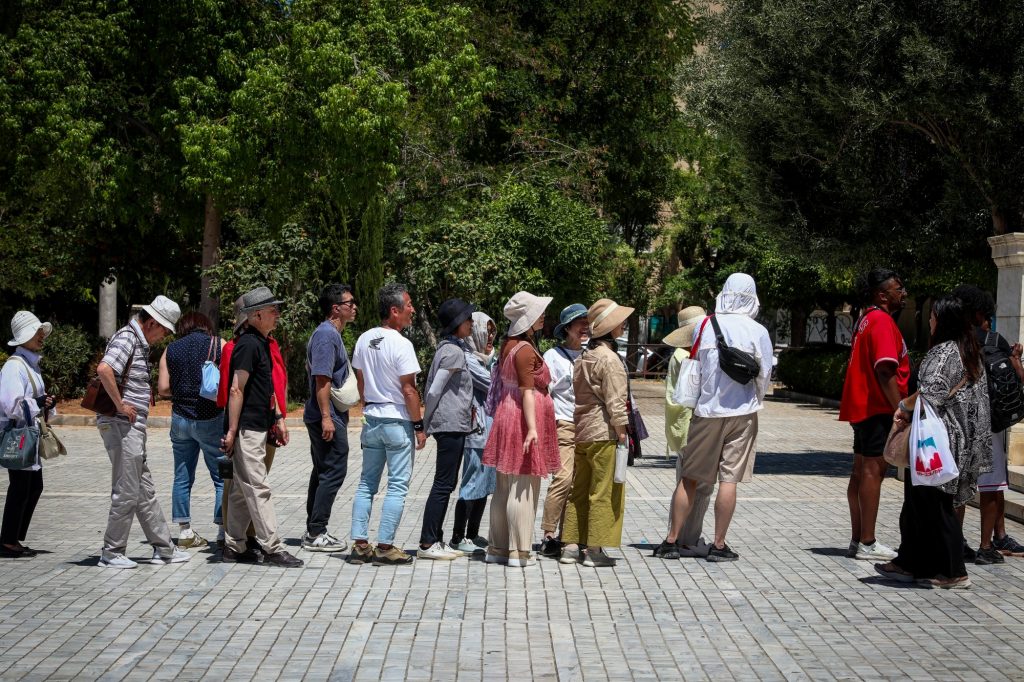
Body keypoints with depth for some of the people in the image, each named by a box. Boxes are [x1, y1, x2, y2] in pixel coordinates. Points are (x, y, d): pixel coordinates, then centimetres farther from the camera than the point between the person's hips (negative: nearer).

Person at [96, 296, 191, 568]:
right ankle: (112, 553, 6)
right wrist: (120, 405, -23)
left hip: (132, 427, 10)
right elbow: (104, 369, -31)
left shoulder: (140, 342, 17)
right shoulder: (126, 338, -14)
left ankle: (163, 548, 20)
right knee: (126, 492, -3)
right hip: (122, 425, -10)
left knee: (145, 491, 14)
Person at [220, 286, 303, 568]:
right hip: (246, 428, -10)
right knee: (258, 489, -8)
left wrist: (277, 419, 22)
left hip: (258, 428, 10)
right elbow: (236, 390, -18)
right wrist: (232, 431, -20)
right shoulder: (248, 344, -14)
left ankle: (233, 547, 18)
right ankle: (272, 549, -7)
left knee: (242, 490, 12)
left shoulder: (262, 344, 17)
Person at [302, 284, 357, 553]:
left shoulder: (331, 334, 17)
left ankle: (314, 531, 19)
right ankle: (316, 533, -6)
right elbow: (322, 379, -21)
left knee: (323, 471, 13)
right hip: (328, 416, -11)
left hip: (327, 417, 11)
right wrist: (326, 417, -25)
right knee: (334, 471, -8)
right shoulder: (326, 335, -15)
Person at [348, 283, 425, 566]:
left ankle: (360, 545, 11)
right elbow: (408, 389, -16)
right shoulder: (401, 344, -16)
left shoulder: (364, 339, 6)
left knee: (367, 482, 12)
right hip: (398, 420, -7)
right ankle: (385, 547, 0)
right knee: (398, 485, 0)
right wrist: (419, 426, -9)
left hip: (371, 418, 7)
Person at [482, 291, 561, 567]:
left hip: (507, 417, 10)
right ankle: (518, 552, -1)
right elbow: (527, 391, -21)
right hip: (523, 421, -10)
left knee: (505, 488, 12)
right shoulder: (525, 350, -15)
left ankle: (498, 547, 18)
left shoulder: (509, 346, 13)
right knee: (523, 489, -5)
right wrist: (532, 428, -25)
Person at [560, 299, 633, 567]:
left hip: (582, 431, 9)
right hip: (604, 434, -9)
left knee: (580, 491, 13)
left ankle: (571, 546, 16)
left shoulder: (584, 357, 14)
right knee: (604, 493, -2)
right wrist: (621, 430, -10)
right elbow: (615, 400, -17)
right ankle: (595, 550, 1)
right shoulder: (609, 359, -14)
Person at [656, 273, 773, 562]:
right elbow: (764, 375, 0)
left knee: (689, 477, 8)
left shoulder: (705, 325, -2)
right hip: (741, 412, -2)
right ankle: (719, 544, 5)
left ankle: (672, 540, 11)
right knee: (729, 478, 3)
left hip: (706, 411, 2)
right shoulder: (757, 332, -6)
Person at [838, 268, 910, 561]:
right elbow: (885, 371, -22)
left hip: (862, 407, 10)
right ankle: (867, 544, -5)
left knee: (862, 471, 11)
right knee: (873, 470, -7)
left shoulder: (867, 320, 17)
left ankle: (859, 540, 15)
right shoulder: (883, 321, -14)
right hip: (878, 408, -10)